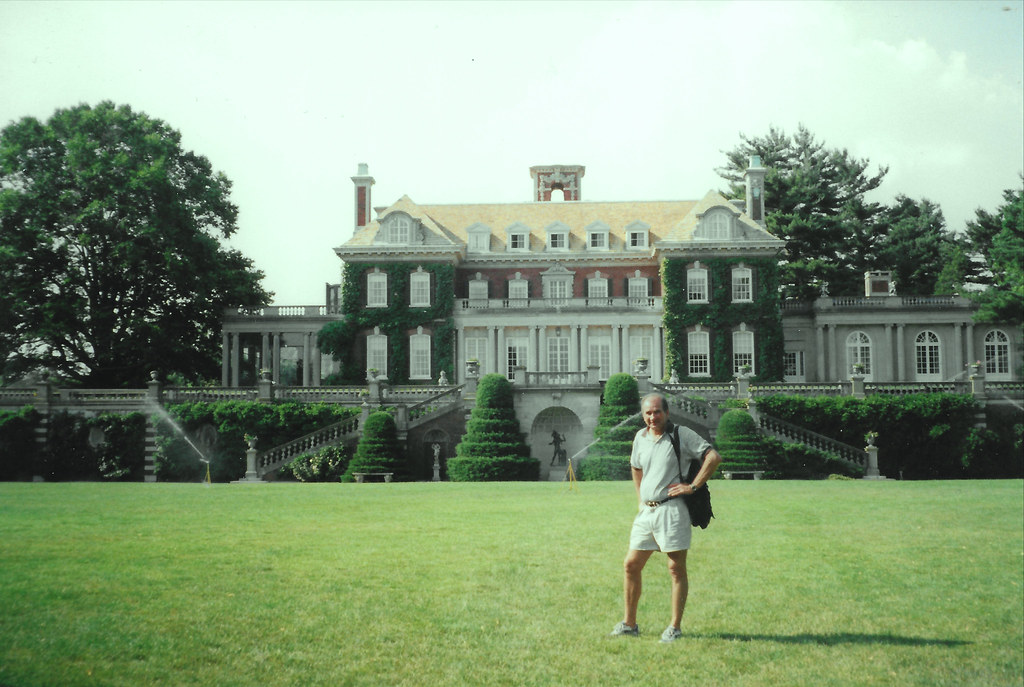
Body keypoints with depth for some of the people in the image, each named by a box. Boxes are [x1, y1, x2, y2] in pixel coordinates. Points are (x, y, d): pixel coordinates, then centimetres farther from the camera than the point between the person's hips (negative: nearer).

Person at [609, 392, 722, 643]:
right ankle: (629, 624, 16)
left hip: (672, 510, -6)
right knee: (631, 565, 6)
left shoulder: (682, 435, -5)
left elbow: (714, 457, -11)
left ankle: (675, 628, 4)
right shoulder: (640, 438, 13)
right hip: (647, 511, 6)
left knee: (676, 569, -2)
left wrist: (693, 486, -13)